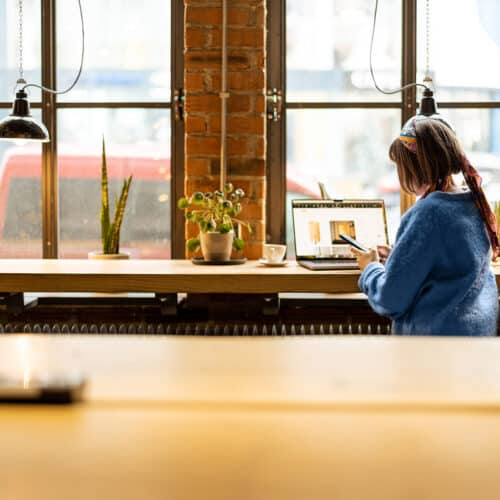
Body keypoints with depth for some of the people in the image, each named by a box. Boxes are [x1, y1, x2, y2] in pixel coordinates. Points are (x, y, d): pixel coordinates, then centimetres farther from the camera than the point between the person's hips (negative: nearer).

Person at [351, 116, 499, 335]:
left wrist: (370, 269, 1)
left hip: (436, 332, -8)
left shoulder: (426, 214, -22)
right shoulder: (474, 204, 2)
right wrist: (398, 257, 13)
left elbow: (390, 300, -19)